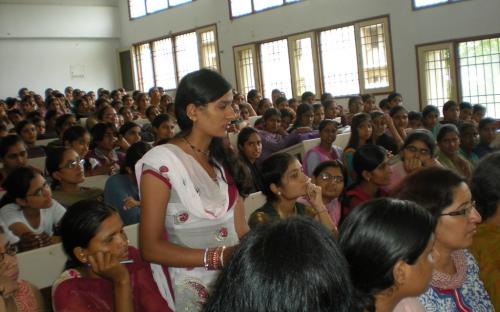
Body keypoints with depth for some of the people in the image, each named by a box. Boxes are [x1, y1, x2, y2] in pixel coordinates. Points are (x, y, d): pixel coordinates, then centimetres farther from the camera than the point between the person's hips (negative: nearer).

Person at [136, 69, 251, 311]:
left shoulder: (222, 157, 7)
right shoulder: (161, 162, -14)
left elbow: (240, 229, 3)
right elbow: (151, 248, -15)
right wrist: (217, 257, -24)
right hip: (192, 291, -6)